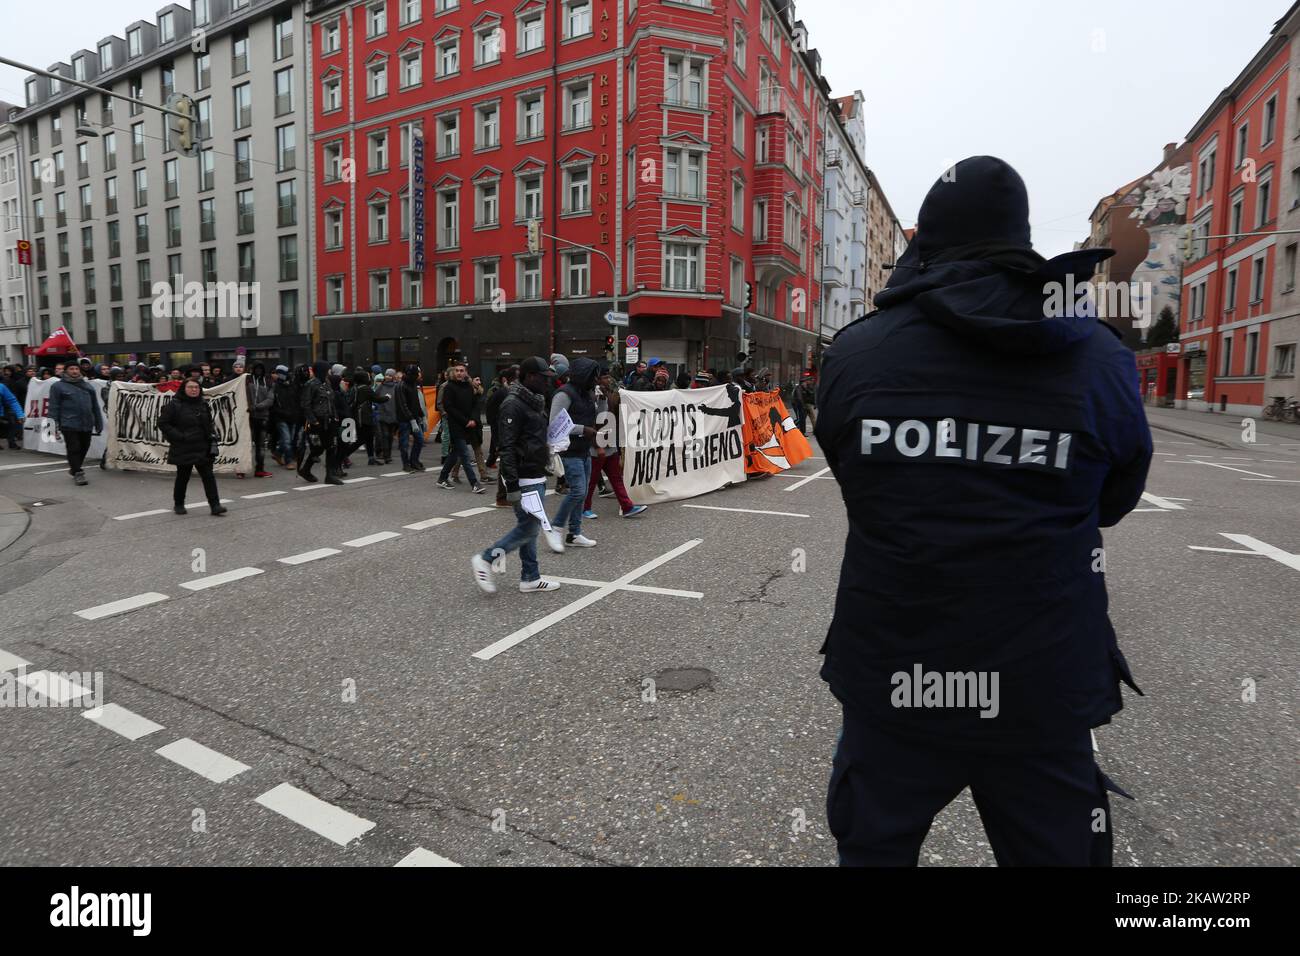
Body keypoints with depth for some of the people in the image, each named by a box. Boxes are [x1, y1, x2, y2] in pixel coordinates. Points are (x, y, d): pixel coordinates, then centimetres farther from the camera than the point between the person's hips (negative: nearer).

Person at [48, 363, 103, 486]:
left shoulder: (88, 386, 16)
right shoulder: (58, 386, 3)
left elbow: (95, 406, 19)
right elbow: (54, 407, 0)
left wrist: (99, 424, 17)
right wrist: (54, 424, -6)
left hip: (87, 425, 4)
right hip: (69, 425, -4)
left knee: (84, 448, 10)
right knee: (74, 449, -6)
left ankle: (74, 468, 29)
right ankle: (77, 473, -3)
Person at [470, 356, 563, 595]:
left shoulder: (535, 402, 14)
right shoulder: (514, 405, -17)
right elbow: (507, 447, -22)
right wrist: (512, 485, -24)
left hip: (537, 477, 10)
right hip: (525, 479, -10)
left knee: (529, 526, 13)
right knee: (528, 527, -7)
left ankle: (530, 578, 20)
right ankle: (485, 560, 5)